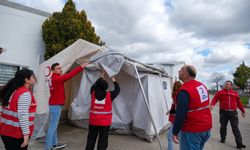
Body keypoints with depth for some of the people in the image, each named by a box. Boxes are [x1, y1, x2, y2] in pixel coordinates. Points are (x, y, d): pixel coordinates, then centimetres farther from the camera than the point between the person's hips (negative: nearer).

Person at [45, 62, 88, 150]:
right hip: (56, 105, -10)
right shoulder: (56, 79, -19)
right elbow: (69, 75, -25)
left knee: (54, 125, 16)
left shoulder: (53, 79, 12)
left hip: (54, 104, 10)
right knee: (53, 126, -3)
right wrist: (81, 67, -25)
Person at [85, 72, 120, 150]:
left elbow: (94, 86, 15)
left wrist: (101, 78, 26)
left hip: (93, 122, 3)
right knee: (102, 141, 7)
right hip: (105, 123, -3)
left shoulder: (93, 93, -6)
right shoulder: (109, 95, -12)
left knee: (91, 140, 17)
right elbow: (117, 89, 5)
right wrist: (114, 81, 20)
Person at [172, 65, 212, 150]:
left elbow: (180, 115, -23)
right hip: (207, 127, 9)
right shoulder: (202, 86, 6)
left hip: (192, 130, -9)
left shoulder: (184, 91, -23)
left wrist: (175, 132, -13)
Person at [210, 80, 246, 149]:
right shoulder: (220, 92, 1)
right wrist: (212, 104, -30)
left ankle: (239, 143, 4)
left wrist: (243, 111, 22)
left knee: (235, 128, 1)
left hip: (233, 113, 1)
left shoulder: (235, 93, 10)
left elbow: (239, 103, 18)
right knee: (223, 127, 11)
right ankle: (223, 139, 28)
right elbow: (215, 99, -11)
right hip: (223, 112, -1)